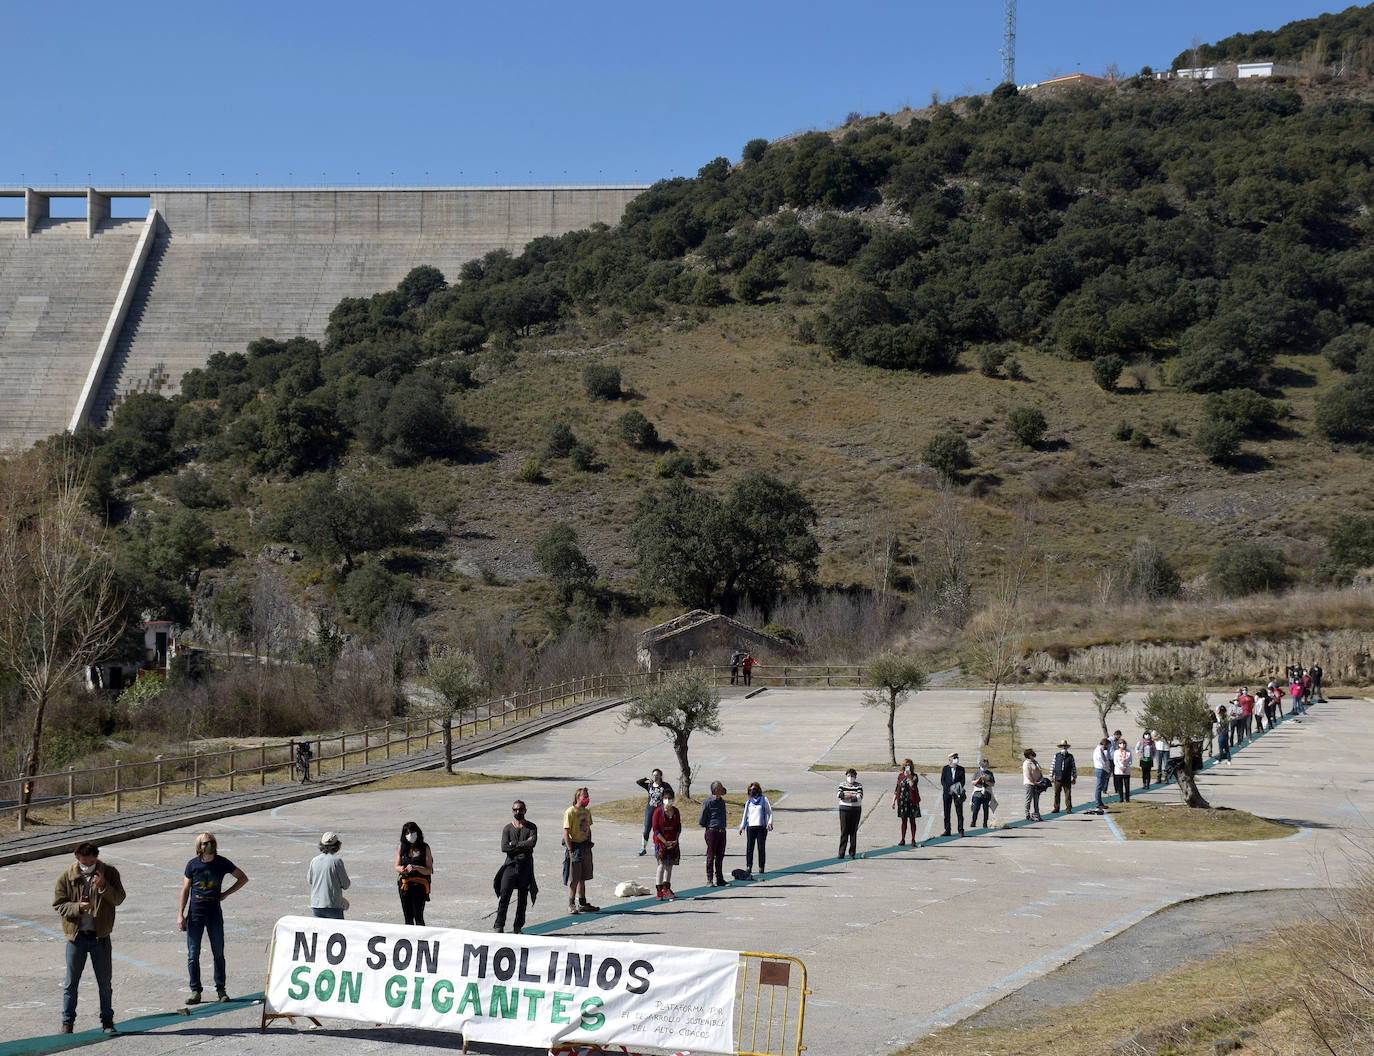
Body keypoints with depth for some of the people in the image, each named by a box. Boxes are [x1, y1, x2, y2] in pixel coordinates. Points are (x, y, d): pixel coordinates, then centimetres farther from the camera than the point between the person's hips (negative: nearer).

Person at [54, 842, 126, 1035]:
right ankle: (67, 1022, 13)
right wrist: (77, 907, -19)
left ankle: (107, 1021, 18)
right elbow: (58, 905, -1)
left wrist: (104, 887, -23)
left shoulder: (109, 872, -1)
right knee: (71, 982, 3)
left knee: (105, 982, 7)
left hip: (100, 936, 0)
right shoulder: (67, 876, -3)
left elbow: (119, 899, -6)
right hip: (76, 935, 0)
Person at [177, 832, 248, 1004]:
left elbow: (243, 878, 12)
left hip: (214, 913, 0)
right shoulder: (193, 864, 0)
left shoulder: (222, 863, 1)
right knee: (193, 954, 0)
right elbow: (185, 890, 3)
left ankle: (221, 990, 12)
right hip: (195, 913, 0)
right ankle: (195, 991, 8)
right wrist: (180, 915, -3)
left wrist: (226, 893, 3)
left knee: (218, 954, 4)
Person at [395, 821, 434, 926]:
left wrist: (415, 867, -20)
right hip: (404, 884, 3)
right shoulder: (401, 847, 7)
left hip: (419, 884, -3)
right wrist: (401, 869, -12)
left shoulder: (424, 848, -1)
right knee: (408, 917, 8)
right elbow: (397, 866, 11)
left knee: (418, 917, -12)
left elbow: (429, 870, -4)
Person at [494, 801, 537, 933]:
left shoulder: (531, 827, 5)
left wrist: (514, 844, -9)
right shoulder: (507, 828, 6)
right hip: (511, 864, 0)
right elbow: (504, 848, -7)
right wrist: (523, 846, -9)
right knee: (504, 896, -10)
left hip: (526, 866, 0)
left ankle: (518, 927, 11)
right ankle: (499, 926, -7)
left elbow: (532, 842, -13)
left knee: (522, 899, 4)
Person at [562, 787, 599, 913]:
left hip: (585, 847, 7)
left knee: (582, 878, 14)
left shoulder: (587, 812, 10)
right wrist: (570, 851, -20)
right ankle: (571, 905, 5)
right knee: (574, 879, -3)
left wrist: (589, 846, 12)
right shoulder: (570, 812, -14)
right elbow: (566, 833, -16)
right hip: (574, 846, -7)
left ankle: (582, 904, 22)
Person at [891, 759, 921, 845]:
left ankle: (913, 840, 8)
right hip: (902, 801, 2)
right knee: (904, 821, 6)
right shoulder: (900, 776, 7)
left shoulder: (914, 776, -2)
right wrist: (893, 801, 7)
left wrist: (909, 777, -22)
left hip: (912, 801, -2)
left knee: (912, 821, 2)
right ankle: (903, 840, 13)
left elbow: (913, 786, -19)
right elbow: (896, 789, 11)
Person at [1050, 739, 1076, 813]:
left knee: (1068, 794, -1)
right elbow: (1052, 766, 8)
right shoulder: (1056, 756, 5)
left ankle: (1069, 809, 4)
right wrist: (1051, 776, 5)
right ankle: (1056, 808, 12)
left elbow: (1074, 767, 9)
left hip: (1067, 779, -1)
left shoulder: (1070, 756, 5)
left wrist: (1074, 778, 7)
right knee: (1056, 794, 4)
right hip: (1058, 778, 1)